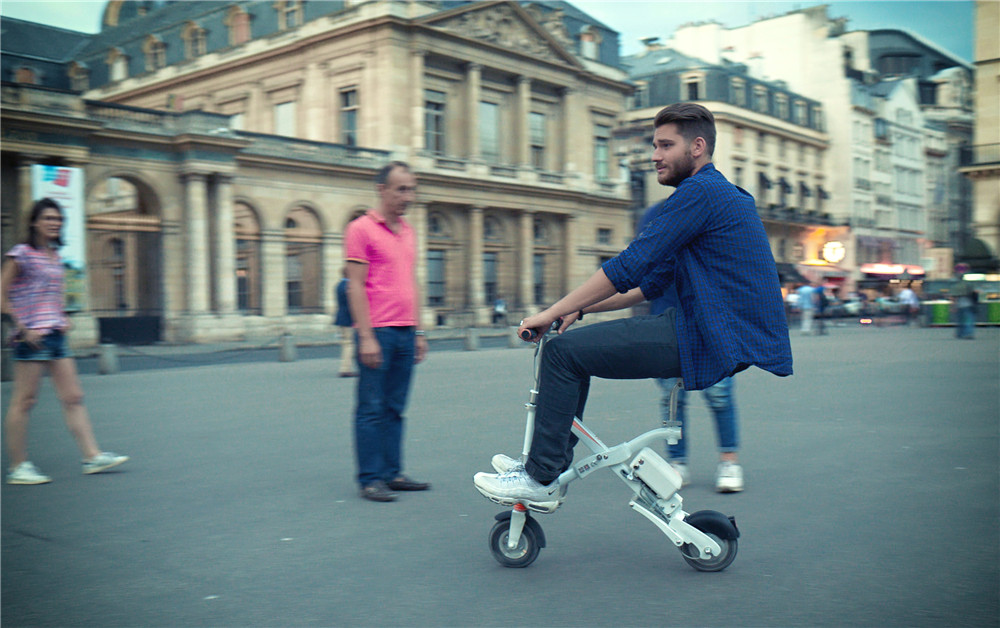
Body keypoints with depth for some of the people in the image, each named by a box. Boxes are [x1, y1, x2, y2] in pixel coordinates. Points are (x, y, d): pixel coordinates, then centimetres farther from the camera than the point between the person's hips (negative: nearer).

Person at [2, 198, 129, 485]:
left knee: (73, 397, 4)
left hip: (56, 335, 7)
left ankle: (92, 456, 6)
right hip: (31, 337, -7)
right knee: (24, 401, -1)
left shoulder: (55, 256, 15)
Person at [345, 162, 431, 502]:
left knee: (395, 408, 11)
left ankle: (392, 474, 18)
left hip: (405, 333, 7)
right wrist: (366, 337, -15)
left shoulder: (408, 231, 17)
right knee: (372, 408, -1)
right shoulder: (361, 229, -5)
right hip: (377, 333, -7)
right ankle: (370, 479, 5)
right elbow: (355, 287, -10)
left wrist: (418, 332, 17)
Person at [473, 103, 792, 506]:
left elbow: (630, 267, -19)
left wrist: (552, 312, -12)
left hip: (711, 339, -11)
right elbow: (652, 283, 21)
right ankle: (549, 461, 19)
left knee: (564, 351, -13)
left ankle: (541, 479, -3)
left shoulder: (701, 191, -13)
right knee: (575, 343, 13)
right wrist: (580, 308, 14)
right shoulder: (719, 193, 21)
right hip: (723, 334, 11)